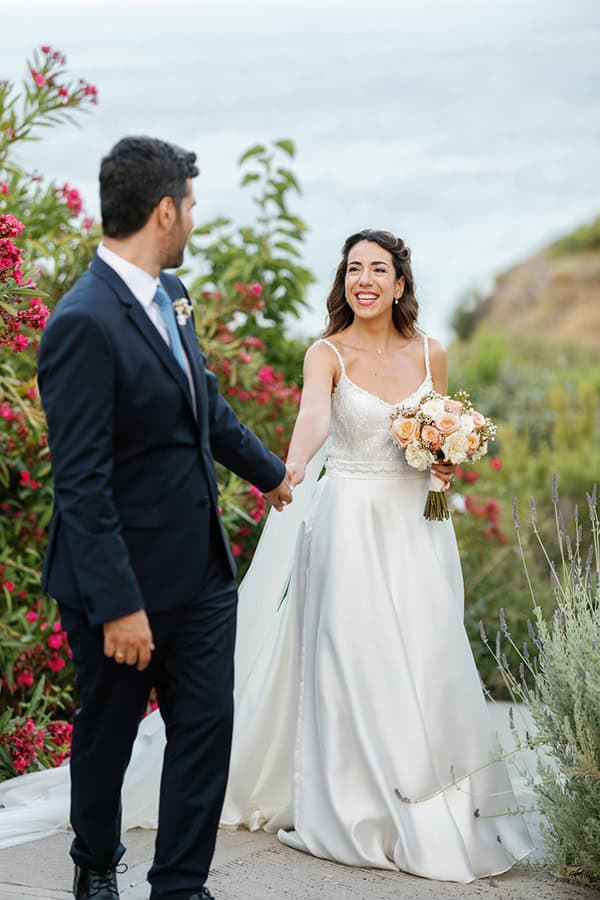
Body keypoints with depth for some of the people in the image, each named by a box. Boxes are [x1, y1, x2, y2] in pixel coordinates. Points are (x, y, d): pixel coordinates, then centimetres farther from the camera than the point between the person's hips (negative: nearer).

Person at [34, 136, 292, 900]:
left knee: (207, 726, 6)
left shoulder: (169, 294, 5)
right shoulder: (83, 324, -23)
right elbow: (81, 482, -23)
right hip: (124, 579, -7)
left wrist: (268, 471, 38)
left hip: (201, 570, 7)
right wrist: (118, 606, -24)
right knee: (106, 735, 12)